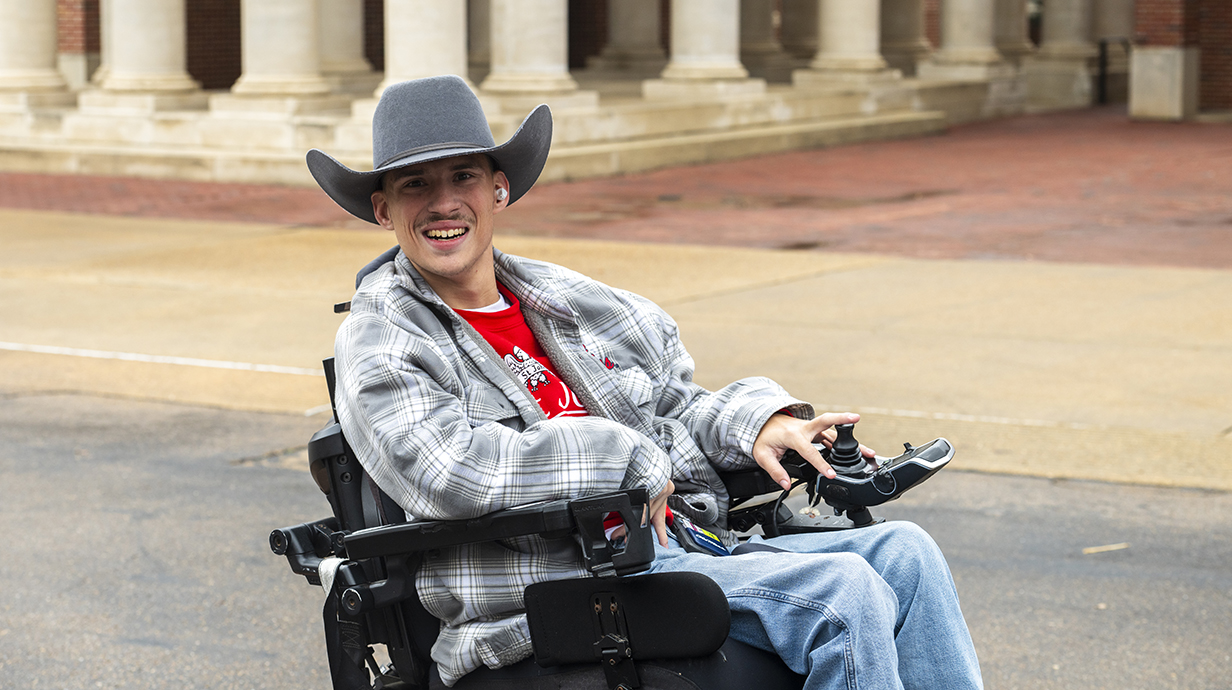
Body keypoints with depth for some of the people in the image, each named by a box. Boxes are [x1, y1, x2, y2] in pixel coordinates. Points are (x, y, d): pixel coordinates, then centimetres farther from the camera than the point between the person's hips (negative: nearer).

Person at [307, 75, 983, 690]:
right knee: (844, 595, -22)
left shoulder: (560, 297, 20)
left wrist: (753, 422, 2)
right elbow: (451, 471, -19)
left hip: (671, 543, 8)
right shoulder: (377, 346, -2)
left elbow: (672, 413, 24)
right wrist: (627, 461, -14)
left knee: (902, 553, -3)